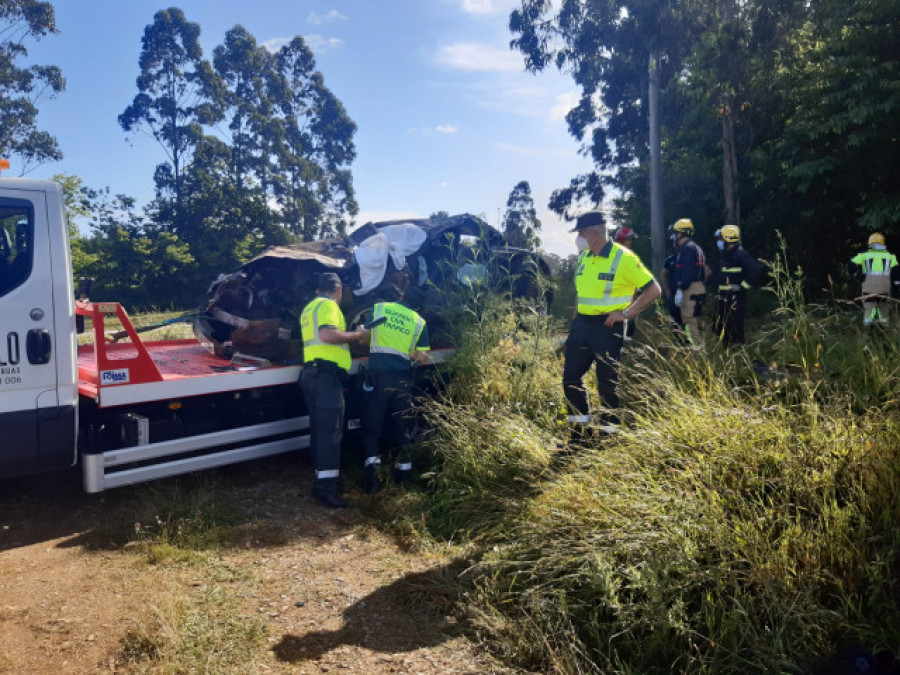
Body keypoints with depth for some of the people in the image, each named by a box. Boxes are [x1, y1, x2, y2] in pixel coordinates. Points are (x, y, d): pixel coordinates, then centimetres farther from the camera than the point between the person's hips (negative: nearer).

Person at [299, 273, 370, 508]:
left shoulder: (309, 308, 25)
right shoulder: (328, 305, -6)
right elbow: (328, 334, -23)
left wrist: (351, 337, 38)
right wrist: (357, 335, -12)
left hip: (311, 371, 10)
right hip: (326, 373, -10)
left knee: (320, 427, 12)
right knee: (330, 428, -13)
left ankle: (322, 480, 17)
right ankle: (327, 486, -16)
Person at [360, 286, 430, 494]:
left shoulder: (378, 308, 4)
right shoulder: (419, 322, 5)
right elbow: (422, 358, 3)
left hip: (377, 375, -1)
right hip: (402, 379, 1)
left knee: (372, 426, 6)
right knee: (401, 426, 13)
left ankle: (372, 462, -9)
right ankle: (403, 469, 20)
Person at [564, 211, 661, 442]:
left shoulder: (623, 258, -12)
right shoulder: (583, 257, 9)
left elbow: (653, 289, -10)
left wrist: (626, 313, -14)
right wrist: (575, 317, 14)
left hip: (607, 327, -7)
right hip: (581, 325, 7)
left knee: (607, 382, 1)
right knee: (570, 377, 9)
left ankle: (609, 430, 16)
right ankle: (579, 426, 24)